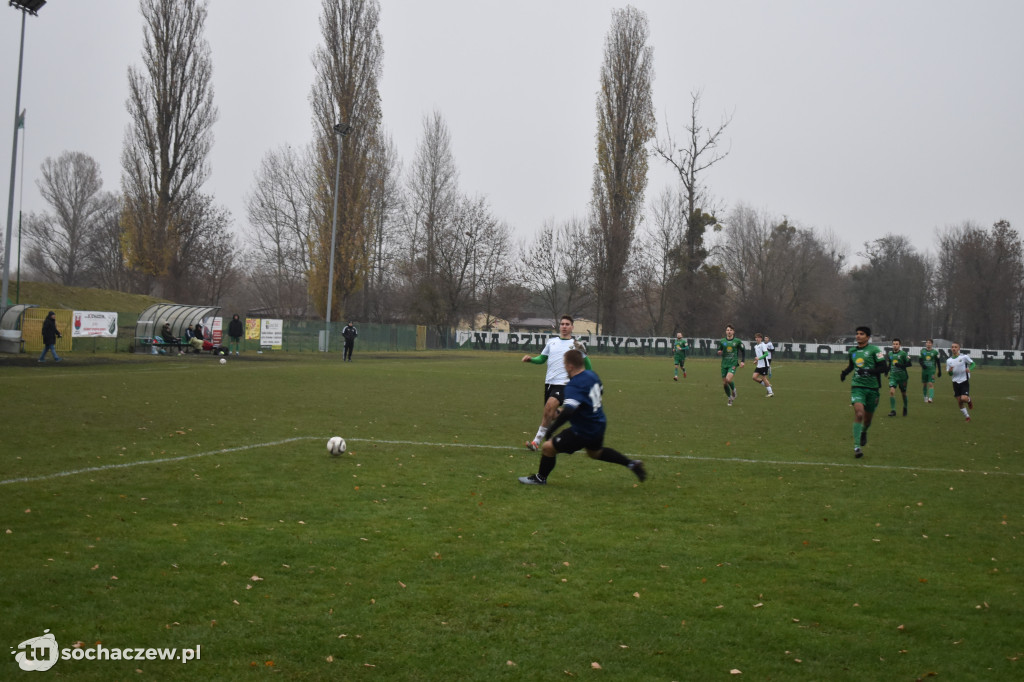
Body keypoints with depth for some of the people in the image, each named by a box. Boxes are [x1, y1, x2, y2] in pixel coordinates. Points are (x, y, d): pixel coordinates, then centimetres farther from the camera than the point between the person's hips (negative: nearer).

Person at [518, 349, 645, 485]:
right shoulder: (592, 375, -1)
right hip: (599, 426, 9)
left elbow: (568, 412, -39)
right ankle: (632, 464, 33)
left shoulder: (574, 386, -28)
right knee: (595, 452, 36)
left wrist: (551, 429, -29)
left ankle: (540, 478, 19)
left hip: (583, 432, -9)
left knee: (548, 447, 2)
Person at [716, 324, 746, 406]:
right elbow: (719, 351, 16)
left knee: (728, 379, -25)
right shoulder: (722, 341, 6)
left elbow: (743, 350, 10)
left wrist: (743, 361, 0)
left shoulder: (737, 341, 0)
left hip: (733, 363, -3)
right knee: (724, 383, 3)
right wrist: (719, 352, -9)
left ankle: (733, 390, 8)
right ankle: (730, 399, 23)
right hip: (724, 364, 3)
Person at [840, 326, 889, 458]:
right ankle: (856, 447, -18)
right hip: (857, 386, 1)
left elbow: (884, 367, -10)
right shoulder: (852, 351, 10)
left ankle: (864, 432, 49)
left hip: (872, 388, -1)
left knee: (868, 418, 11)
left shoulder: (874, 350, -5)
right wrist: (844, 372, 11)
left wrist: (869, 371, -22)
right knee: (859, 414, -19)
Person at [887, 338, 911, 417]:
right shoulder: (890, 353, 8)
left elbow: (909, 363, -10)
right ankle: (893, 410, -14)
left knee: (903, 393, 11)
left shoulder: (903, 353, -7)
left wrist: (901, 365, -22)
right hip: (893, 376, 3)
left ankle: (905, 408, 37)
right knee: (891, 391, -16)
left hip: (902, 377, -3)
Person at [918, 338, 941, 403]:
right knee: (924, 384, 10)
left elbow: (938, 362, 7)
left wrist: (939, 371, 7)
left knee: (931, 384, -13)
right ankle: (925, 396, 29)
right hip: (924, 370, 2)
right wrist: (922, 364, -16)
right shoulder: (922, 351, 6)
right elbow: (919, 360, 5)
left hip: (932, 371, -2)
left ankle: (930, 398, -22)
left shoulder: (935, 352, 1)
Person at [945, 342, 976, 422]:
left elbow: (973, 364, 3)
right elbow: (949, 374, 9)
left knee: (964, 399, -20)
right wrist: (950, 371, -15)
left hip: (964, 381, -4)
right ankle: (967, 417, 20)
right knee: (959, 402, 3)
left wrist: (969, 368, -18)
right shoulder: (949, 360, 5)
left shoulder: (964, 357, -7)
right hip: (955, 382, 4)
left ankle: (969, 400, 18)